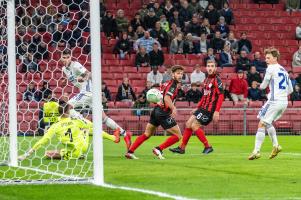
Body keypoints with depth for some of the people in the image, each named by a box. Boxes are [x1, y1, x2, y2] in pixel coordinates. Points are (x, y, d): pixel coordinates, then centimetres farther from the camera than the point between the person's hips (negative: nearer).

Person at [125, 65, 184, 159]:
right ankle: (159, 149, -8)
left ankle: (130, 151, 12)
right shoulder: (173, 85, -11)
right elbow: (167, 98, -26)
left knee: (147, 134, 17)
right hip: (163, 113, -9)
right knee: (178, 136, -3)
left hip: (156, 110, 9)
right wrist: (173, 108, -37)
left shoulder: (167, 83, 17)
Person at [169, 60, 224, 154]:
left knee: (194, 126, -13)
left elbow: (221, 96, -18)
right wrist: (197, 108, 22)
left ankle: (208, 146, -3)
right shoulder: (207, 80, 15)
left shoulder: (217, 80, -12)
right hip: (202, 108, 9)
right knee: (188, 124, 7)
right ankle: (182, 147, 15)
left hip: (209, 109, -9)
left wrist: (217, 111, -24)